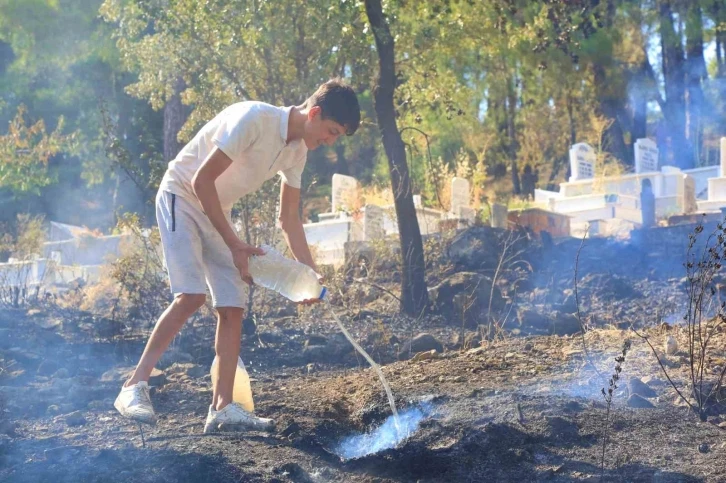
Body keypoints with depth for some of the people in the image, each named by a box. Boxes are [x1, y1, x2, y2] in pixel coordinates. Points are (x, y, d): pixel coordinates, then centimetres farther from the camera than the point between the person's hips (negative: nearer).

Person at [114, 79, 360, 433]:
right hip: (181, 197, -8)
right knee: (190, 296, -22)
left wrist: (310, 273, -2)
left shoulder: (297, 151, 1)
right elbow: (202, 180, -25)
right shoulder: (254, 119, -25)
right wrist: (234, 245, -23)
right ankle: (134, 387, -17)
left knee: (233, 307, -2)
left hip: (216, 212, 8)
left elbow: (289, 219, 10)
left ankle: (222, 407, -1)